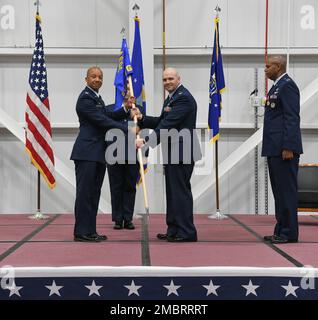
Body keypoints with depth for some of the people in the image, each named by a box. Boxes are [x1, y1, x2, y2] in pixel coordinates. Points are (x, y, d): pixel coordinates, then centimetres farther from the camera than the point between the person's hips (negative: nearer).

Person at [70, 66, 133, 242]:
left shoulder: (96, 97, 20)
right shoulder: (85, 98, -11)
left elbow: (107, 116, 20)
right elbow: (103, 121, -17)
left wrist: (125, 108, 6)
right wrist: (128, 129, -17)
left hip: (98, 153, 10)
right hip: (87, 153, -10)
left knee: (94, 193, 11)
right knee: (84, 192, -6)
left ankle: (90, 231, 16)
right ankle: (81, 232, -1)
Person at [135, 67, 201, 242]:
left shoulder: (183, 97, -14)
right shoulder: (171, 98, 19)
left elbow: (168, 124, -22)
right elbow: (162, 122, 19)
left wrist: (146, 141, -24)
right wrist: (142, 118, 5)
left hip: (181, 153, -10)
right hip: (172, 153, 10)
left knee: (180, 191, -6)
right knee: (173, 191, 14)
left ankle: (187, 232, 0)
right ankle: (174, 231, 22)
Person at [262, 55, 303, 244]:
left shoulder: (287, 86, -11)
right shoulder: (277, 87, 20)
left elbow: (292, 118, -17)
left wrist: (288, 148, -22)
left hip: (284, 149, -10)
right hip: (275, 149, 10)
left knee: (286, 190, -6)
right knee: (279, 190, 12)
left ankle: (289, 233, -1)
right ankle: (281, 230, 18)